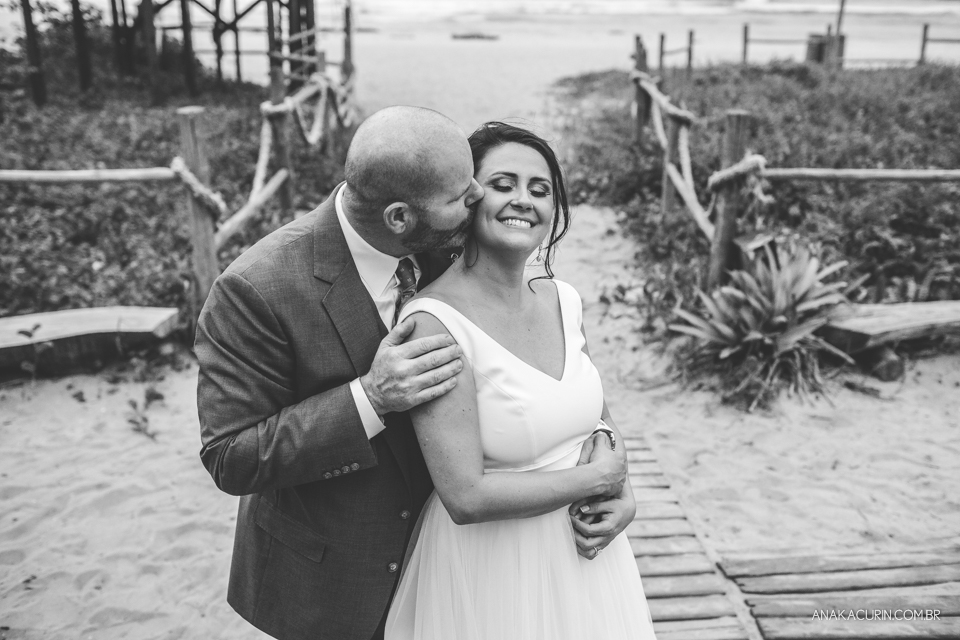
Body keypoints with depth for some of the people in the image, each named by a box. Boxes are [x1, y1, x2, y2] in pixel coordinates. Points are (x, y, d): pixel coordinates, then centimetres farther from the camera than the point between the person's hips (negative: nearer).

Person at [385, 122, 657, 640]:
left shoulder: (563, 300, -3)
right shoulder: (434, 321, -22)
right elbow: (467, 497, -25)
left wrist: (622, 497, -7)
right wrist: (597, 480, -15)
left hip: (582, 553, 6)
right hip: (490, 572, -6)